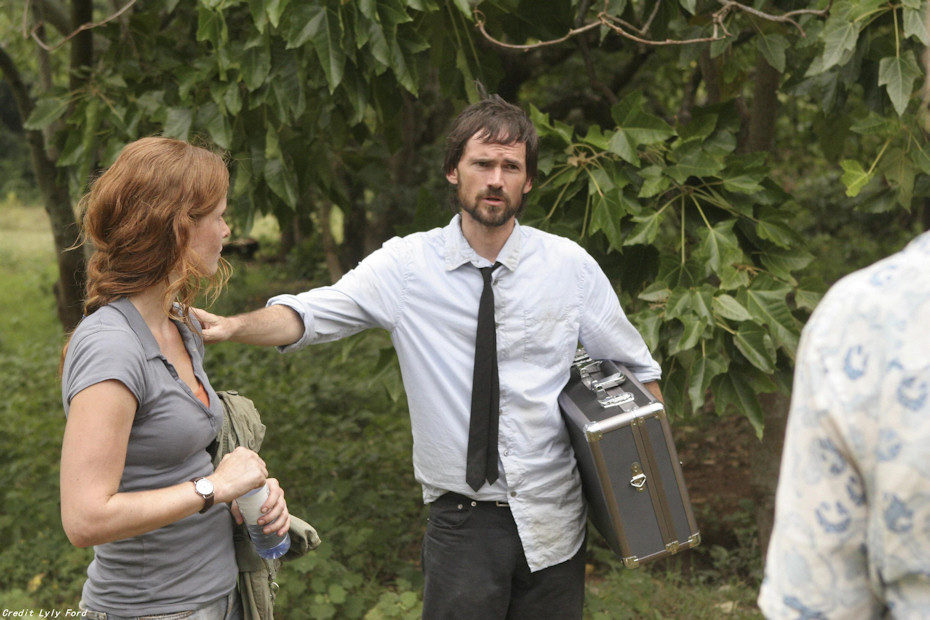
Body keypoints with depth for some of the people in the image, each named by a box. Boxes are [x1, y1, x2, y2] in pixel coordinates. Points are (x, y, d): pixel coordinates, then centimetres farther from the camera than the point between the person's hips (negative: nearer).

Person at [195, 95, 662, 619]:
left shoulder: (570, 265, -1)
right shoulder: (406, 266, -4)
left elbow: (637, 369, 10)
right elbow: (310, 315, -15)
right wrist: (232, 326, -33)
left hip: (553, 523, 2)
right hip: (461, 520, -1)